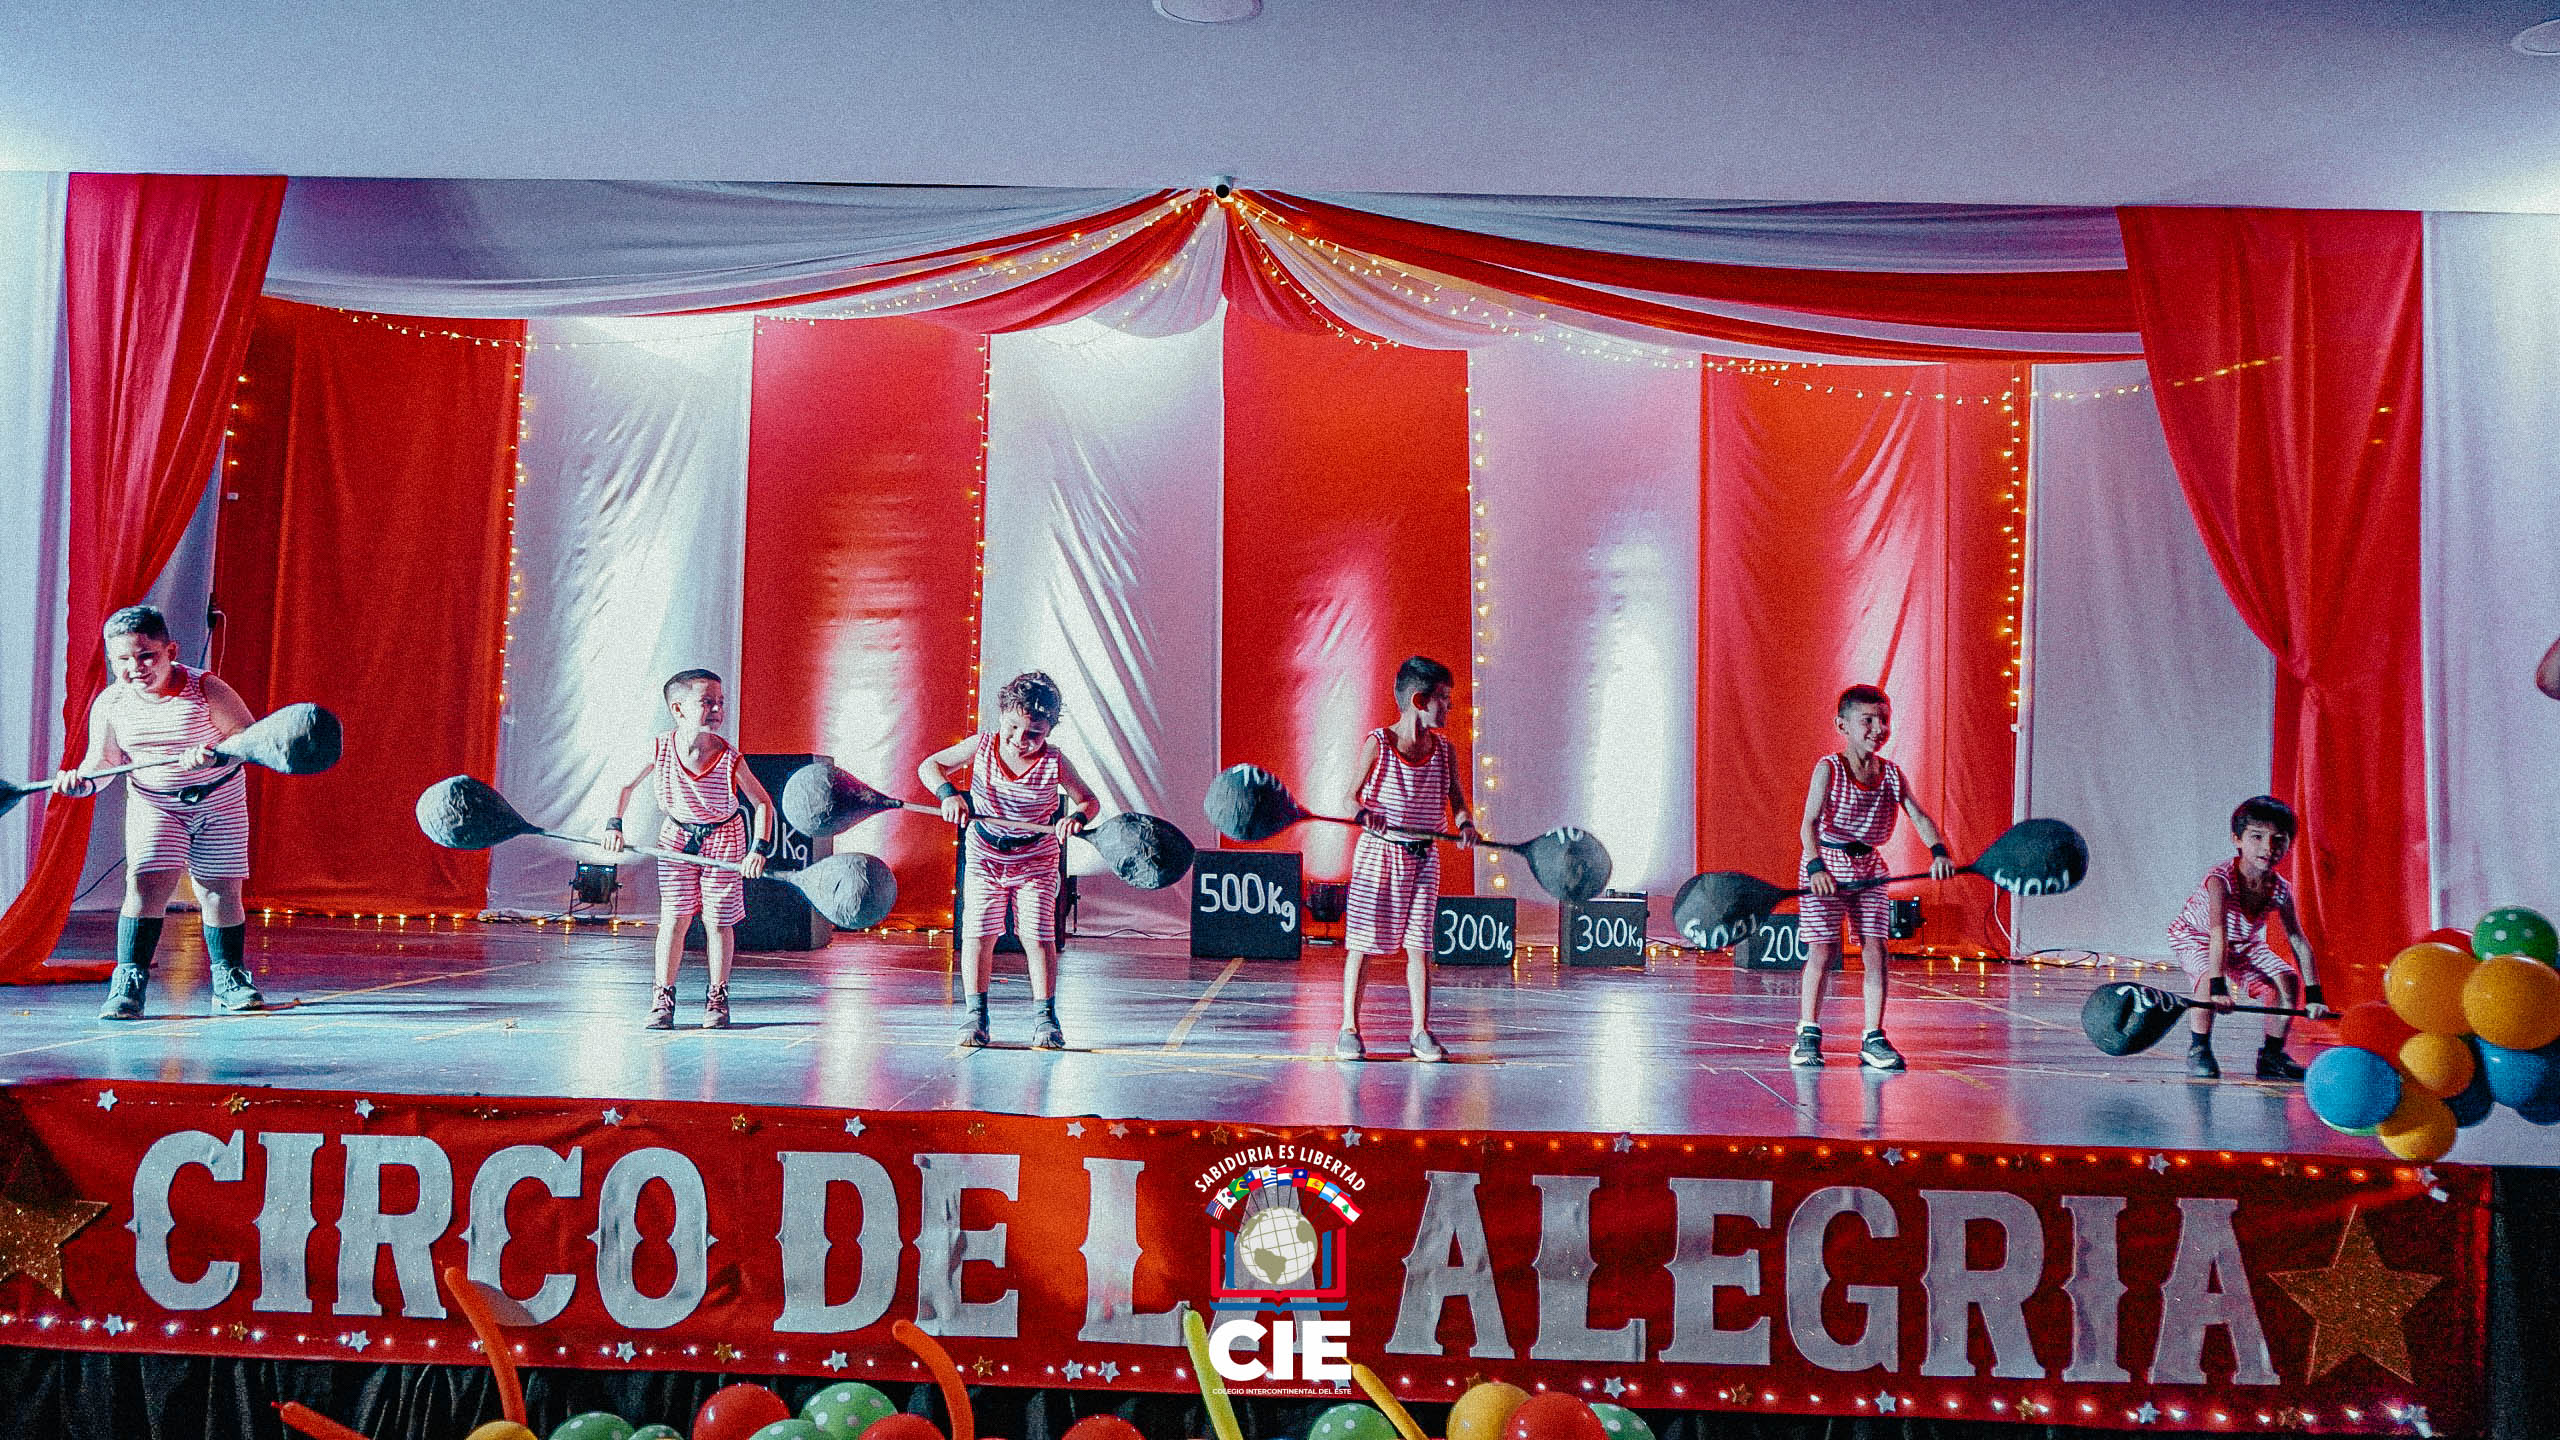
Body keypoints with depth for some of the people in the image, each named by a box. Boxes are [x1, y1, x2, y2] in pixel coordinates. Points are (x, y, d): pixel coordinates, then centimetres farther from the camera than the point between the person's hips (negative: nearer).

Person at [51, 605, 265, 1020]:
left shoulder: (206, 688, -17)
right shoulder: (109, 703, -7)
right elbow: (103, 760, -1)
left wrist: (214, 753, -36)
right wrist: (82, 779, -23)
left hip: (219, 801, -2)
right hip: (154, 804, 2)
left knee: (220, 890, 2)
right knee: (147, 883, -14)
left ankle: (229, 978, 18)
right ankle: (128, 981, -5)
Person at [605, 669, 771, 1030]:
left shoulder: (729, 759, -22)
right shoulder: (659, 750, -17)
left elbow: (763, 802, -13)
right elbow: (627, 785, 2)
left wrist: (759, 849, -22)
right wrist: (614, 824, -6)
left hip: (723, 840, -1)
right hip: (677, 837, 1)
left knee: (718, 920, 1)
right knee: (674, 917, -1)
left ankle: (717, 997, 15)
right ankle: (663, 997, 9)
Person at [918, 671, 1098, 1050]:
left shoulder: (1054, 762, -16)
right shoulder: (979, 747, -13)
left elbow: (1089, 799, -5)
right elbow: (929, 766, -3)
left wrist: (1077, 816, -29)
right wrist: (948, 792, -24)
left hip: (1037, 860, -1)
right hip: (984, 856, 1)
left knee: (1037, 935, -8)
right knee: (978, 933, -4)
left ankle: (1045, 1019, 1)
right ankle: (976, 1015, 8)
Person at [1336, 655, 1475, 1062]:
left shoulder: (1445, 750, 4)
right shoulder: (1377, 744, -9)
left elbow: (1457, 800, 3)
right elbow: (1352, 796, -9)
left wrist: (1465, 823, -18)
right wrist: (1363, 813, -31)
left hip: (1423, 857, 3)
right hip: (1378, 851, -3)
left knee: (1419, 947, 2)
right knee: (1361, 944, 1)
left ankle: (1421, 1032, 10)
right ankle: (1349, 1029, 12)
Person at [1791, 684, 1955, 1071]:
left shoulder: (1892, 773, 4)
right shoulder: (1829, 769, -10)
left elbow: (1918, 815, -4)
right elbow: (1809, 823, -19)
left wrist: (1938, 851, -22)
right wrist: (1816, 866, -33)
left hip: (1869, 865, 4)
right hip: (1827, 863, -4)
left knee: (1875, 949, -2)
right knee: (1823, 951, -4)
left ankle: (1873, 1039, 5)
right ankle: (1808, 1036, 8)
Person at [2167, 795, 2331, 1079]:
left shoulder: (2280, 890, -18)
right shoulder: (2220, 880, -34)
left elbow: (2299, 942, -12)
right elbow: (2218, 934, -43)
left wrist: (2314, 995, -16)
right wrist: (2218, 987, -52)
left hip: (2245, 944, 5)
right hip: (2193, 937, -5)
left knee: (2288, 981, -11)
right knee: (2209, 979, -33)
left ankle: (2272, 1056, 7)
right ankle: (2198, 1048, -10)